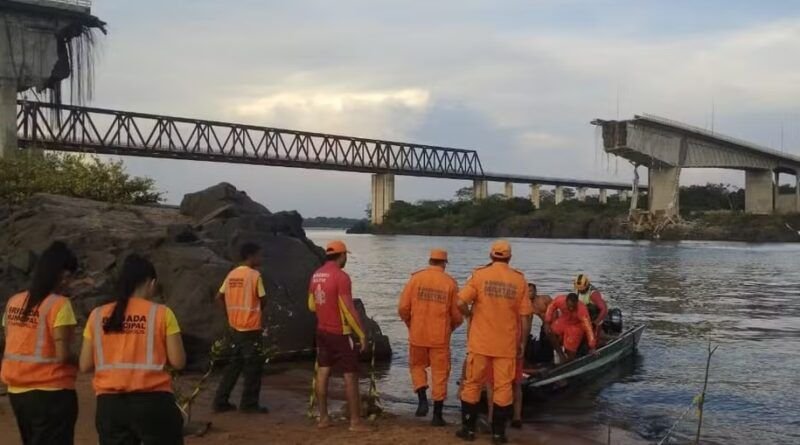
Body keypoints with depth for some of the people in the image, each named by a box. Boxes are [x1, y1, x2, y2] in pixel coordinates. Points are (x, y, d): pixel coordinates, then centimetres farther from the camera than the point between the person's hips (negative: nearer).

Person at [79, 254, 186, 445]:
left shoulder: (97, 315, 5)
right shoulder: (161, 313, -3)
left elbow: (85, 365, 6)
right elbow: (178, 361, -5)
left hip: (109, 404, 3)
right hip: (152, 402, -3)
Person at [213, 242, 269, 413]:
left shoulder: (232, 274, 7)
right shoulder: (255, 275, -13)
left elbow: (219, 297, 9)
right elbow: (262, 300, -9)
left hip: (235, 327, 7)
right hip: (251, 328, -7)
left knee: (234, 365, 15)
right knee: (253, 367, 4)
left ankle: (221, 401, 15)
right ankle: (249, 404, 9)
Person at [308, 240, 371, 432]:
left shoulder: (316, 275, 5)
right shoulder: (341, 276, -19)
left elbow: (311, 306, 13)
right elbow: (349, 310, -20)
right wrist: (362, 334, -14)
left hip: (322, 331, 8)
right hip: (340, 333, -7)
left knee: (323, 372, 11)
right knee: (351, 375, 0)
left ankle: (323, 417, 16)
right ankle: (355, 421, 2)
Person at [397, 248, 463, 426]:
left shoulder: (416, 278, -3)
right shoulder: (450, 283, -3)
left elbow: (403, 308, -4)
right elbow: (457, 315, -2)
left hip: (417, 334, 1)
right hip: (440, 337, -1)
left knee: (417, 366, 21)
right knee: (440, 373, 9)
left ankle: (422, 399, 3)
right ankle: (437, 415, 12)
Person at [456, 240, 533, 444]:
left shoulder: (479, 274, -5)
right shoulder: (519, 279, 0)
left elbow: (461, 302, -14)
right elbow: (525, 315, -1)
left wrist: (470, 314, 7)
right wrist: (522, 342, 8)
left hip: (480, 342, -1)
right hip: (507, 344, 1)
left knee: (472, 384, 11)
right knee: (503, 387, 8)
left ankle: (468, 428, 17)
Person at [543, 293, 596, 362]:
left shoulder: (582, 310, -39)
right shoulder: (560, 300, -31)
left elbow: (588, 327, -38)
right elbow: (551, 307, -8)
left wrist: (592, 347, -38)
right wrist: (547, 322, -13)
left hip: (576, 326, -4)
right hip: (563, 321, 4)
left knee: (570, 352, -6)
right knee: (550, 332, -19)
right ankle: (561, 355, -3)